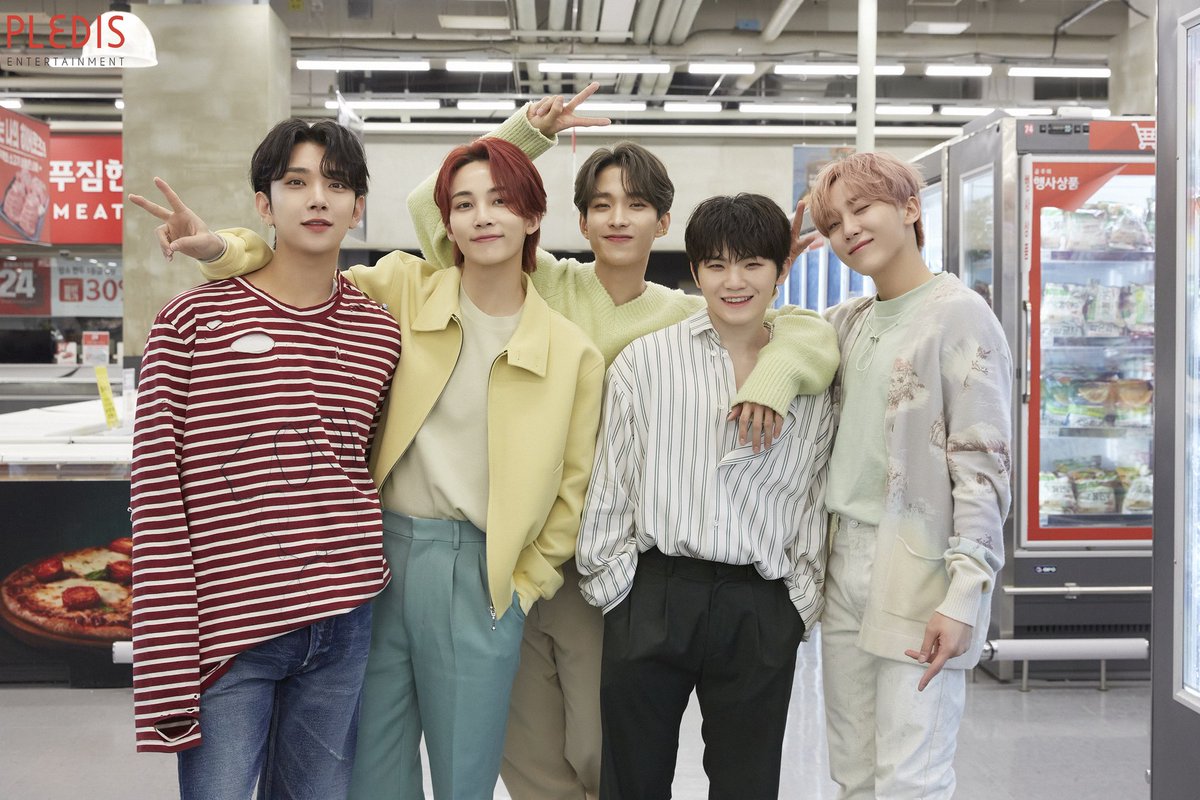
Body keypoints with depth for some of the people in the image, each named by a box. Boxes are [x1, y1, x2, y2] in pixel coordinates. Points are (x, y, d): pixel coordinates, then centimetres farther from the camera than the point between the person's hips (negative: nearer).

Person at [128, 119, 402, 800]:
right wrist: (168, 664, -10)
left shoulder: (381, 333, 7)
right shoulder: (191, 322, -3)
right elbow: (157, 496, -6)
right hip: (226, 627, -3)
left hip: (343, 624, 4)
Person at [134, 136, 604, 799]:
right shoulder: (404, 291, 1)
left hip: (479, 574, -1)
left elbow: (571, 487, 6)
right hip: (379, 551, 1)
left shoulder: (571, 352, 0)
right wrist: (224, 247, -8)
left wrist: (525, 585, 3)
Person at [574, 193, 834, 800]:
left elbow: (814, 498, 10)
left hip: (762, 611, 1)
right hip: (653, 598, -1)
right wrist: (611, 585, 1)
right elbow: (610, 482, 3)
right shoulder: (645, 360, 1)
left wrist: (802, 602, 6)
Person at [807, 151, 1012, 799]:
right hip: (845, 564, 7)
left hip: (918, 574, -7)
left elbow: (983, 463, -12)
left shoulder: (959, 314, -7)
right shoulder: (847, 322, 13)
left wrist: (965, 595, -18)